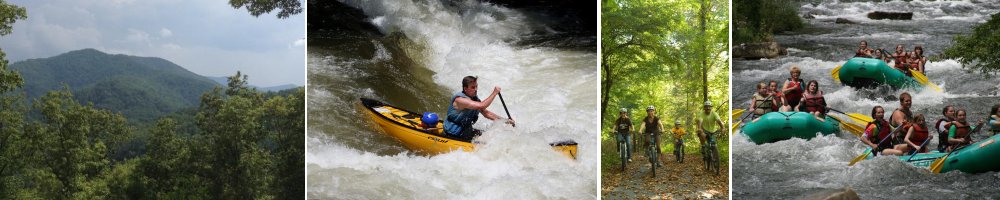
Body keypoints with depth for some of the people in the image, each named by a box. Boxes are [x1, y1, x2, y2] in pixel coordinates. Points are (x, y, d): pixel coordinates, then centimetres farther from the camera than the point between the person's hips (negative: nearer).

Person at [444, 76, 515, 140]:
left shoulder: (474, 98, 5)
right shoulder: (460, 99, -25)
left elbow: (485, 113, 10)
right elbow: (481, 106, -37)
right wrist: (494, 93, -27)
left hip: (465, 129, 10)